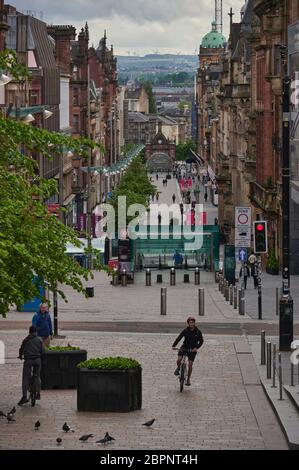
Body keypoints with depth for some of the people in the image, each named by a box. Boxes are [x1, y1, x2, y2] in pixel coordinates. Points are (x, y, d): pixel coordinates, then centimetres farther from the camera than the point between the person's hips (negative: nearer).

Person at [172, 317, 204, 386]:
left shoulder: (198, 332, -8)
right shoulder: (185, 331, -8)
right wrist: (174, 346, -23)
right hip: (184, 347, 0)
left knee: (190, 365, -5)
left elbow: (201, 341, -4)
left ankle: (188, 380, 8)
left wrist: (197, 347, -21)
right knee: (179, 360, -20)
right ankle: (178, 368, 15)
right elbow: (179, 338, -9)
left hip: (193, 349, 0)